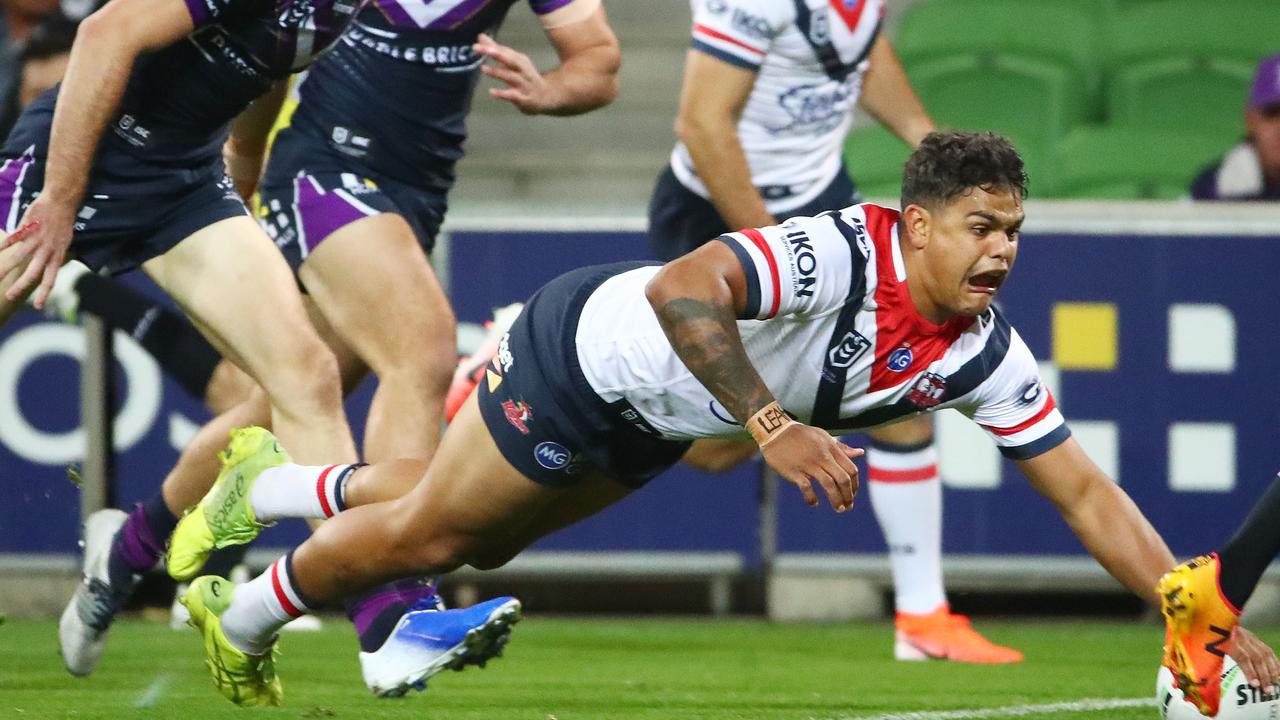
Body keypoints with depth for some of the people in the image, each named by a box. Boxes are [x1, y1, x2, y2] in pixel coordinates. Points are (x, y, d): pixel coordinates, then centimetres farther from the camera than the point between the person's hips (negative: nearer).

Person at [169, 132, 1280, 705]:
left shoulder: (984, 350, -16)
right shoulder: (842, 254, -38)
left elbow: (1085, 490, -13)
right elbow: (681, 290, -50)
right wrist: (772, 425, -58)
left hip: (648, 428, 7)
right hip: (584, 350, -7)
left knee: (479, 542, 23)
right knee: (427, 531, 7)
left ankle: (269, 479, 47)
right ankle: (241, 623, 34)